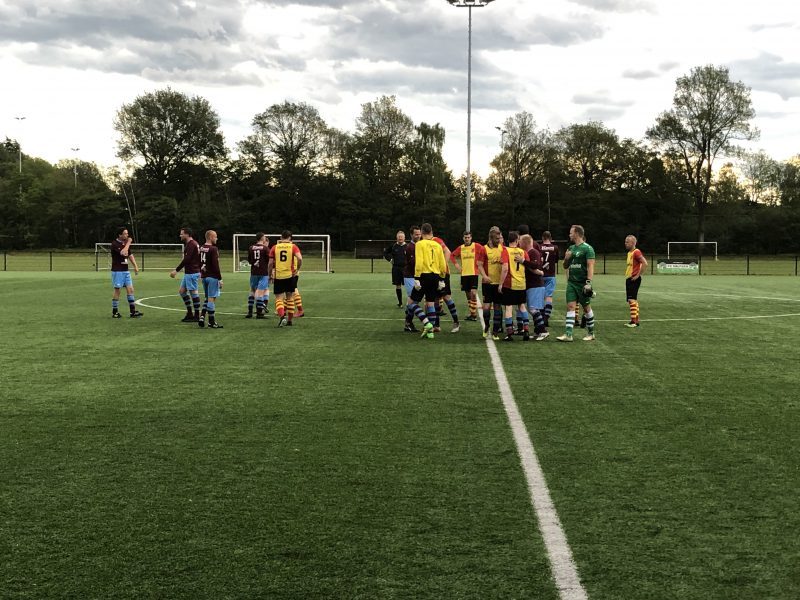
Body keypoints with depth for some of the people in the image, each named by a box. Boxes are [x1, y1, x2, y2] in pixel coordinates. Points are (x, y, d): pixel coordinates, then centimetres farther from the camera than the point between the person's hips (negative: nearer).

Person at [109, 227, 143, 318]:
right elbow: (123, 252, -27)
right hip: (117, 271, -7)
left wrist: (135, 266, 11)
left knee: (130, 289, 1)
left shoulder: (125, 243, 11)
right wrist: (128, 243, -15)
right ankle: (114, 312, 8)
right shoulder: (115, 244, -13)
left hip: (126, 271, 7)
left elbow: (130, 255, 20)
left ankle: (133, 311, 3)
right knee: (117, 291, -2)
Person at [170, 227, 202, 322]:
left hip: (192, 273, -10)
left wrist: (176, 270, -21)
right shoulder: (191, 243, 17)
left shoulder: (191, 244, -15)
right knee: (182, 291, 11)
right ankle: (190, 313, 15)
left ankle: (197, 315, 1)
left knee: (193, 292, -5)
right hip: (188, 272, 10)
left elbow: (186, 259, -22)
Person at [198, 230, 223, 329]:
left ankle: (202, 316, 6)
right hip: (212, 277, -8)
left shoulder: (201, 248, 11)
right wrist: (220, 279, -14)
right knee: (212, 298, -4)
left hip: (204, 276, 8)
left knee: (208, 298, 18)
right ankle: (211, 322, -1)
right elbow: (215, 265, -17)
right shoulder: (213, 249, -14)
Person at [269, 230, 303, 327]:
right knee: (290, 297, 14)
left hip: (278, 276, 0)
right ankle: (289, 320, 17)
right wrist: (297, 269, -3)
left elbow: (270, 263, 1)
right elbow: (300, 258, -17)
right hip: (290, 275, 0)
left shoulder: (274, 248, 3)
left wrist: (270, 275, 13)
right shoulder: (293, 247, 0)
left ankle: (282, 315, -24)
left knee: (279, 298, 1)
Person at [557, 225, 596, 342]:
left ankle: (591, 333, 19)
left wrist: (588, 282, -23)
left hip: (582, 283, -6)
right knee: (570, 306, -4)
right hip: (571, 283, 6)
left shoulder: (587, 248, -8)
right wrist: (566, 258, -1)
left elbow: (590, 266, -15)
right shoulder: (571, 248, 13)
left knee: (586, 308, 5)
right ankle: (568, 334, -9)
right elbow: (565, 266, 20)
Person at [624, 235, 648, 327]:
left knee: (631, 299, -14)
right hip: (629, 278, 10)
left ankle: (634, 321, -16)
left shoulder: (636, 252, -14)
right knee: (633, 300, 11)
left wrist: (638, 275, -20)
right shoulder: (629, 253, 16)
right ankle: (636, 320, 16)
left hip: (634, 279, -10)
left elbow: (645, 263, -23)